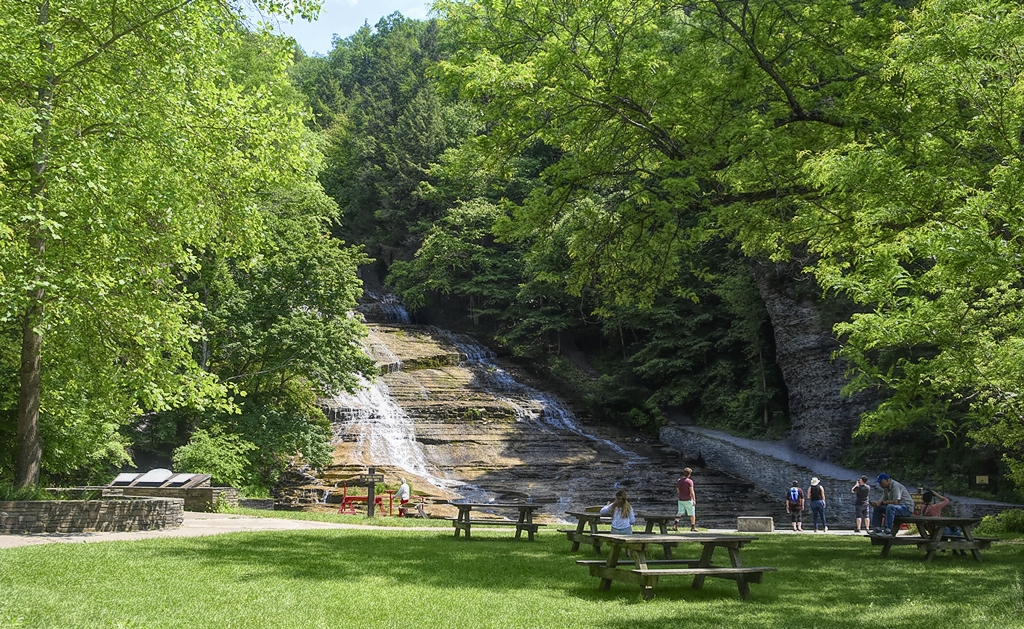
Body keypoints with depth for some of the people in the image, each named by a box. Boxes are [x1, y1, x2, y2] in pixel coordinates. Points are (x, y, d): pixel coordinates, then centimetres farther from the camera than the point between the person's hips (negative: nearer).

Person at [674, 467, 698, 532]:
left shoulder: (678, 481, 3)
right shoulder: (689, 481, -15)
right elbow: (691, 492, -19)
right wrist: (694, 500, -15)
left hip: (681, 500, 5)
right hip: (688, 500, -5)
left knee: (679, 513, 5)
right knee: (692, 514, 11)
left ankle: (675, 525, -14)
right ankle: (693, 527, 17)